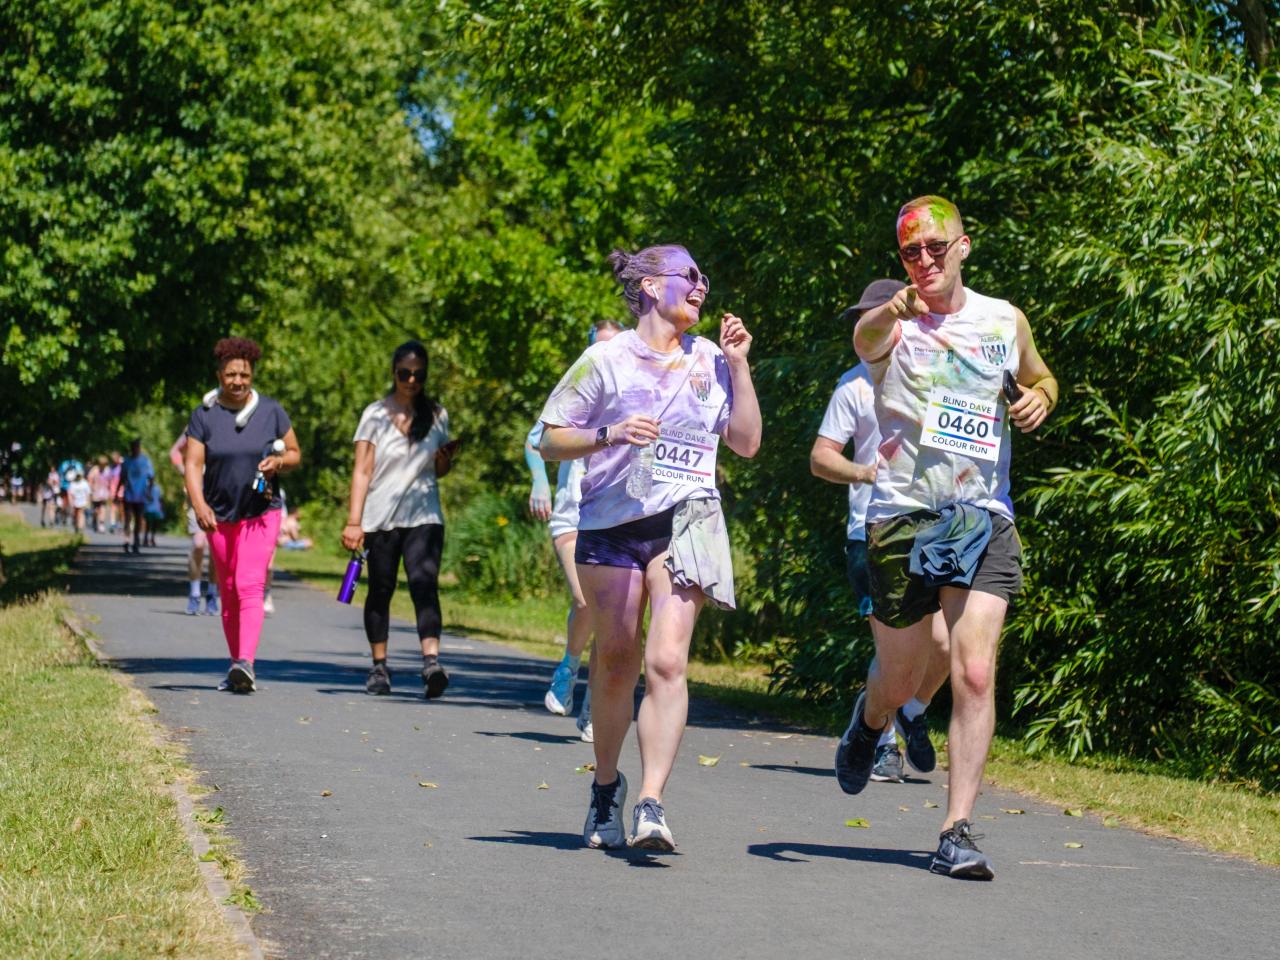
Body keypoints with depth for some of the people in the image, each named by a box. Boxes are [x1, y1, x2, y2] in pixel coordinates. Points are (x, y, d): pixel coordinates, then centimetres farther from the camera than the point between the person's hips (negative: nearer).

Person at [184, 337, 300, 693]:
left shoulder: (270, 411, 1)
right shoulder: (204, 415, 0)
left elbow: (295, 453, 11)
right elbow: (192, 464, -7)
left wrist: (278, 462, -13)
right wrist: (199, 505, -23)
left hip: (261, 514, -2)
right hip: (220, 516, 2)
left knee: (249, 586, -18)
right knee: (228, 594, 9)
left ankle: (246, 664, -29)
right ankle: (237, 666, 20)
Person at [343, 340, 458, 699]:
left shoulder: (437, 415, 9)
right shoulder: (376, 414, 2)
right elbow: (362, 470, -2)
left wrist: (445, 461, -4)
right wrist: (353, 521, -10)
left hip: (423, 515, 0)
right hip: (381, 517, 0)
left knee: (424, 585, -17)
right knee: (380, 591, 7)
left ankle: (431, 663, -31)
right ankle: (379, 667, 20)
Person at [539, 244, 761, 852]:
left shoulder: (709, 359, 14)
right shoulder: (607, 358, 3)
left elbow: (746, 443, 14)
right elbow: (551, 441, 2)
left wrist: (739, 366, 7)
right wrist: (609, 435, -15)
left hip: (685, 522, 1)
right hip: (611, 521, -1)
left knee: (667, 662, -15)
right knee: (616, 661, 8)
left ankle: (650, 805, -23)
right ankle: (606, 786, 30)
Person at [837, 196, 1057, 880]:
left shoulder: (1005, 321, 9)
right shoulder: (892, 323, -3)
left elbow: (1039, 379, 28)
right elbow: (865, 341, -29)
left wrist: (1038, 398, 4)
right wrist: (892, 311, -52)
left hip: (983, 519, 2)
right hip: (902, 515, -1)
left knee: (975, 674, -13)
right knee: (900, 680, 9)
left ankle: (958, 831, -10)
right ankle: (869, 722, 46)